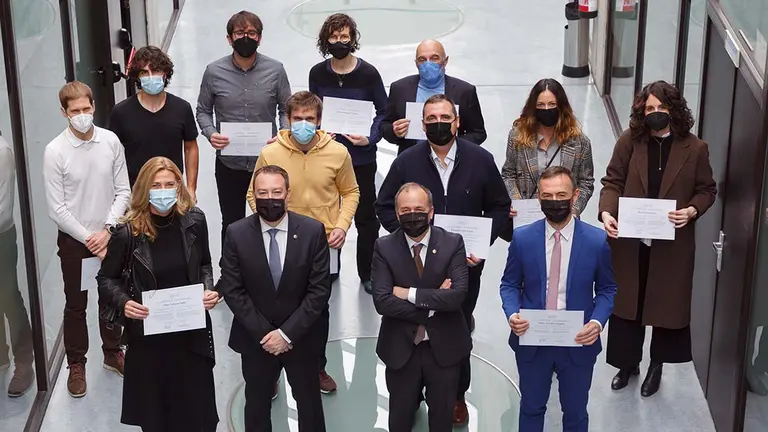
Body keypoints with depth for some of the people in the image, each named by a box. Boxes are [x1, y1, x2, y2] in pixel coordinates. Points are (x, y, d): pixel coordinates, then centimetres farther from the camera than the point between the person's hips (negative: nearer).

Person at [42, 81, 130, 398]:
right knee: (76, 305, 11)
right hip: (74, 240, -2)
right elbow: (57, 209, -13)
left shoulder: (111, 141, -9)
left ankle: (112, 352, 38)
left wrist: (107, 230, -13)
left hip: (109, 235, 3)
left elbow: (123, 192, -4)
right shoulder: (55, 151, -16)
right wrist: (88, 239, -14)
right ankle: (76, 364, 27)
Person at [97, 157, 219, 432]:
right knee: (154, 410, 13)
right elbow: (106, 279, -1)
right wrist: (124, 302, -19)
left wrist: (208, 289, -9)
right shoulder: (128, 232, -14)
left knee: (196, 406, 12)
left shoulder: (194, 220, -7)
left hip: (191, 329, 2)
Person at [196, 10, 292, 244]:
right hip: (229, 163, 0)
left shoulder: (275, 70, -6)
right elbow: (203, 110, 5)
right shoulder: (214, 72, -5)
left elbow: (286, 110, 3)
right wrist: (210, 133, -14)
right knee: (231, 224, 15)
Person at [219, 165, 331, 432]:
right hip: (255, 338, 1)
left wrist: (287, 333, -16)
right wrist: (264, 332, -14)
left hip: (301, 336, 0)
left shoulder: (313, 231, -12)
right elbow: (232, 290, -9)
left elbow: (319, 290, -12)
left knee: (309, 402, 16)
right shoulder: (236, 234, -10)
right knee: (256, 404, 17)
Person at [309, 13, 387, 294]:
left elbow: (383, 112, -2)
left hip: (361, 157, -2)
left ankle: (368, 274, 22)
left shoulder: (368, 73, -10)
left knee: (366, 217, 8)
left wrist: (370, 138, -17)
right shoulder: (317, 73, -2)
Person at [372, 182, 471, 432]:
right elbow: (382, 302, -19)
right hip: (401, 348, 0)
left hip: (444, 347, 0)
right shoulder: (384, 247, -9)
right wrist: (433, 304, -19)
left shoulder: (453, 243, -9)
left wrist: (411, 294, -21)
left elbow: (458, 294, -21)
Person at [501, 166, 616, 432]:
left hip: (578, 343, 0)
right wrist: (512, 314, -18)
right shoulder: (522, 238, -7)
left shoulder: (597, 240, -9)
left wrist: (597, 322, -16)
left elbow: (607, 289, 2)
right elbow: (510, 284, 3)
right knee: (531, 408, 19)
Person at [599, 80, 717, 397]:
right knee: (626, 301, 13)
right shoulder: (630, 141, -5)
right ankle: (628, 362, 33)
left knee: (667, 304, 11)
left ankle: (657, 365, 33)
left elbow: (707, 190, 2)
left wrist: (692, 211, -18)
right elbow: (613, 182, -3)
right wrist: (606, 212, -20)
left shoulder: (695, 148, -6)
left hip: (673, 243, -1)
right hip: (629, 240, 1)